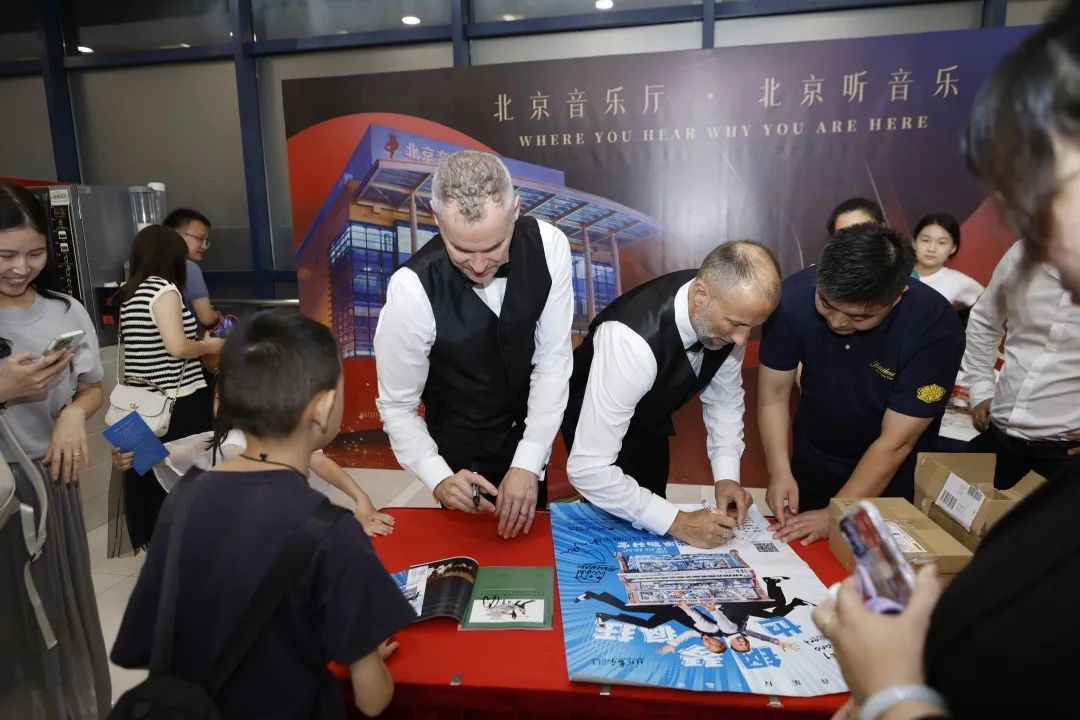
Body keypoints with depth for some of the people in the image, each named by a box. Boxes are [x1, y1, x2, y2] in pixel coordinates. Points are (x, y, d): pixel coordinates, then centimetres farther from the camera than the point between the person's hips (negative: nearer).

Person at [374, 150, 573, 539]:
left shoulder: (548, 245, -23)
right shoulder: (412, 289, -29)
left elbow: (553, 361, -18)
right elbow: (397, 406, -17)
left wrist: (528, 464, -23)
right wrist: (439, 479, -32)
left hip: (534, 437, 3)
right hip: (463, 456, -2)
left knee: (531, 536, 23)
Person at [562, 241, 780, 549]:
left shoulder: (728, 310, -24)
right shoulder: (632, 339, -44)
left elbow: (724, 398, -5)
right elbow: (587, 469, -42)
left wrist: (726, 475, -17)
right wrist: (677, 522, -37)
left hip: (651, 418, 6)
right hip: (594, 418, -5)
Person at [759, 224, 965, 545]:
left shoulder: (935, 328, -30)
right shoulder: (795, 296, -26)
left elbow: (895, 443, -25)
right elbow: (773, 395, -15)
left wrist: (835, 516, -27)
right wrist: (780, 471, -26)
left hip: (893, 482, -2)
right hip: (810, 469, 2)